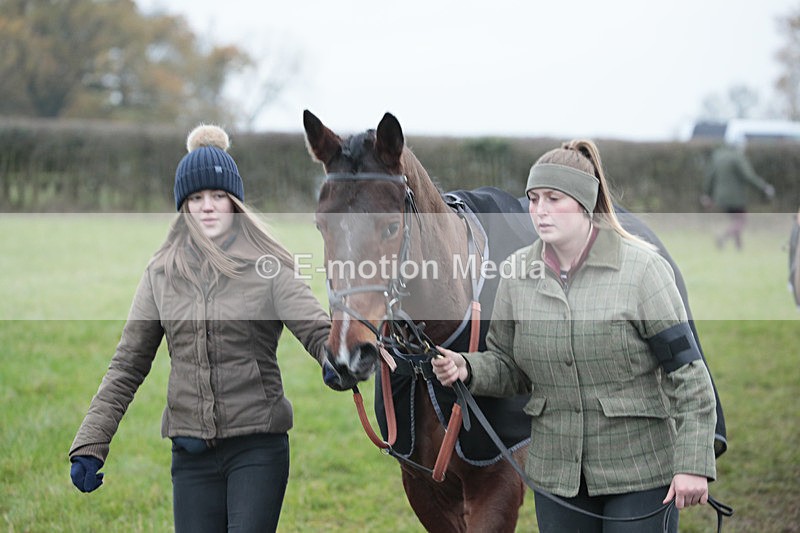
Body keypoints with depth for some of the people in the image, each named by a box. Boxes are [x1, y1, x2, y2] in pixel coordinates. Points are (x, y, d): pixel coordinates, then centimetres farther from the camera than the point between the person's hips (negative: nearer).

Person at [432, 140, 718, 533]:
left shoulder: (642, 266, -10)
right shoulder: (518, 272, 2)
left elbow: (686, 373, -10)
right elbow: (509, 368, 11)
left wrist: (692, 464, -16)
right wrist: (467, 369, -11)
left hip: (640, 472, -4)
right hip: (555, 472, 4)